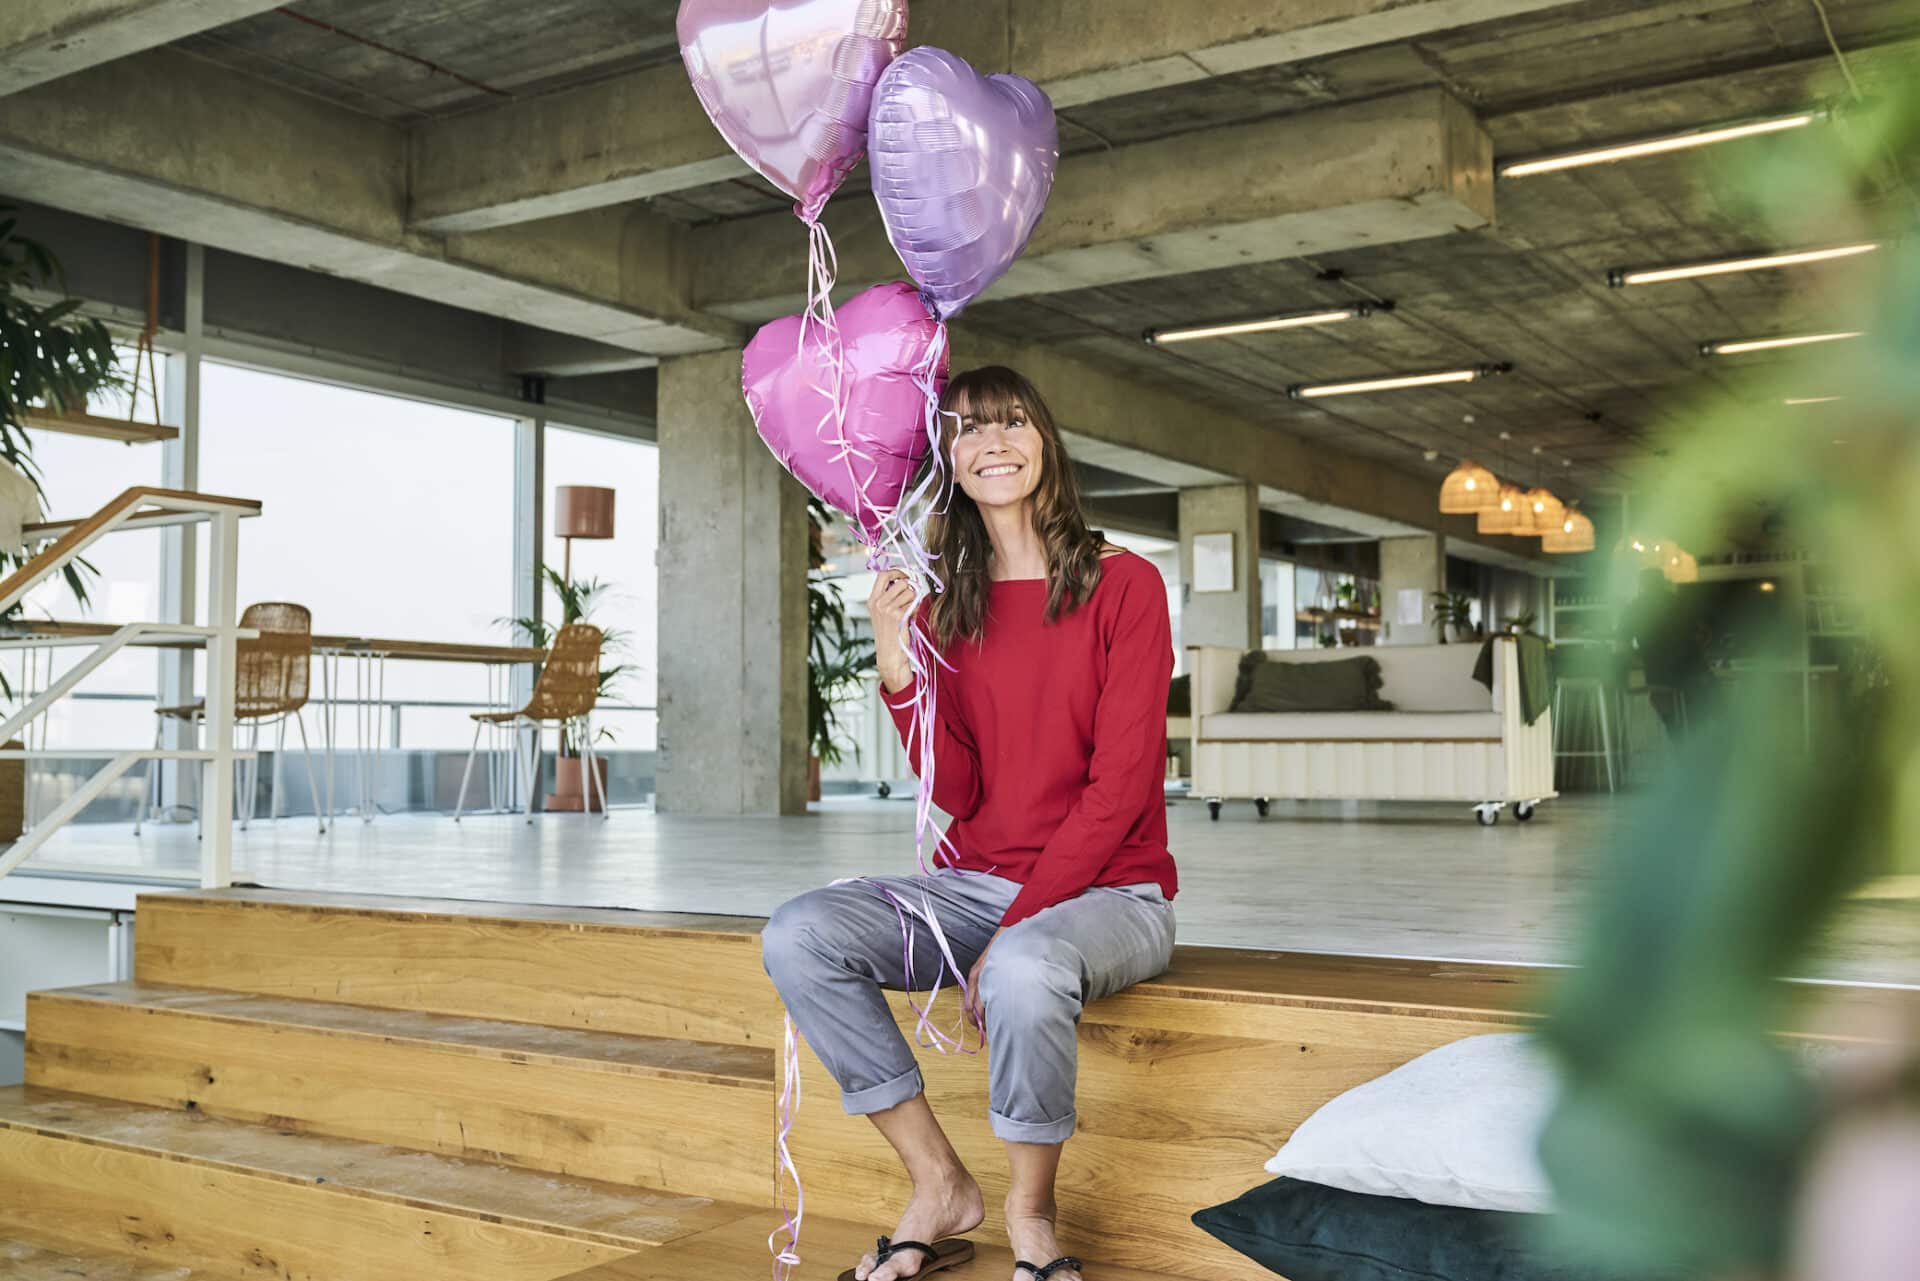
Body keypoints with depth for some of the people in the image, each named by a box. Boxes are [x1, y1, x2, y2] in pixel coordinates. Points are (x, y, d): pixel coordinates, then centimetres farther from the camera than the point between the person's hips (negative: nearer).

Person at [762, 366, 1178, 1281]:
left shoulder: (1122, 585, -6)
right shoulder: (943, 603, 7)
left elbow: (1120, 785, -12)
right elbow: (957, 794, -1)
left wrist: (1015, 925, -18)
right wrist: (897, 668, -15)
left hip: (1105, 890, -5)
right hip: (975, 885, 5)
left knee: (1025, 969, -38)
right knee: (797, 936, -17)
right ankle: (940, 1188, -7)